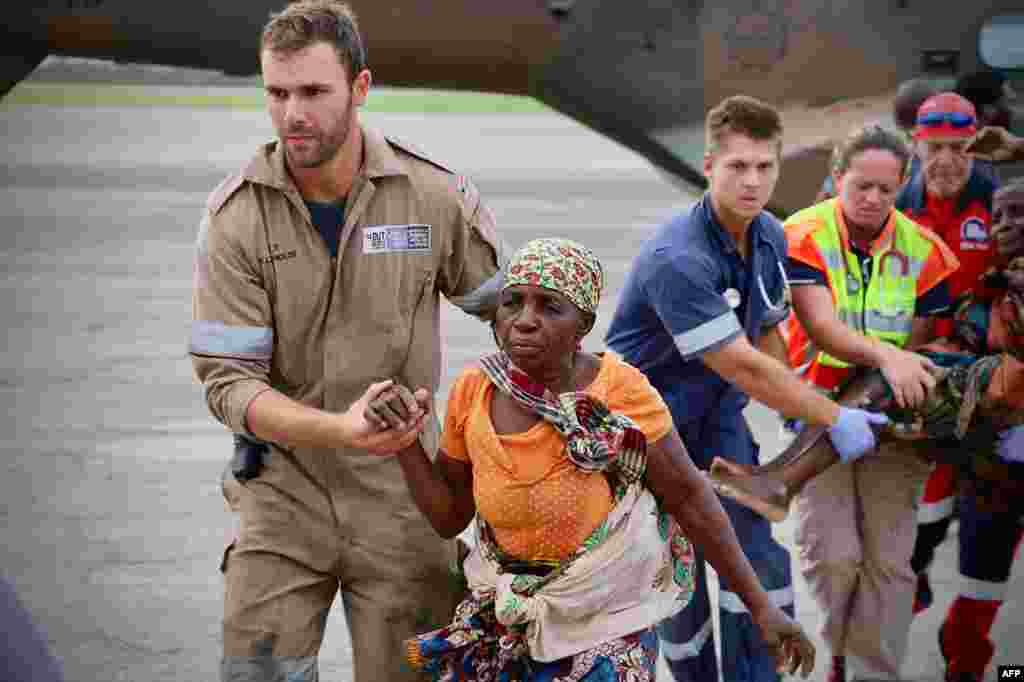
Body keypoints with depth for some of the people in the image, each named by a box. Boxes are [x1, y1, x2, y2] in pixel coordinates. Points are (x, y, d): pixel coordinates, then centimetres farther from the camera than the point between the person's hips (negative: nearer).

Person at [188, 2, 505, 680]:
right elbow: (227, 377, -13)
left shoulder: (435, 194, -7)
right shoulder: (235, 214, -9)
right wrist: (340, 430, -27)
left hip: (402, 493, 0)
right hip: (284, 493, 0)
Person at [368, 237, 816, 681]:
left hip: (604, 628, -3)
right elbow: (449, 516, 2)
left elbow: (690, 498, -11)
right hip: (502, 621, 4)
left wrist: (760, 605, -9)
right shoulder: (474, 391, -10)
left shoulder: (618, 392, -21)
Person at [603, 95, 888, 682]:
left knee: (756, 557, 1)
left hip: (720, 414, 7)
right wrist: (835, 419, -21)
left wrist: (801, 425, -1)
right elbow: (743, 367, -29)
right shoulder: (677, 258, -30)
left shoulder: (771, 237, -3)